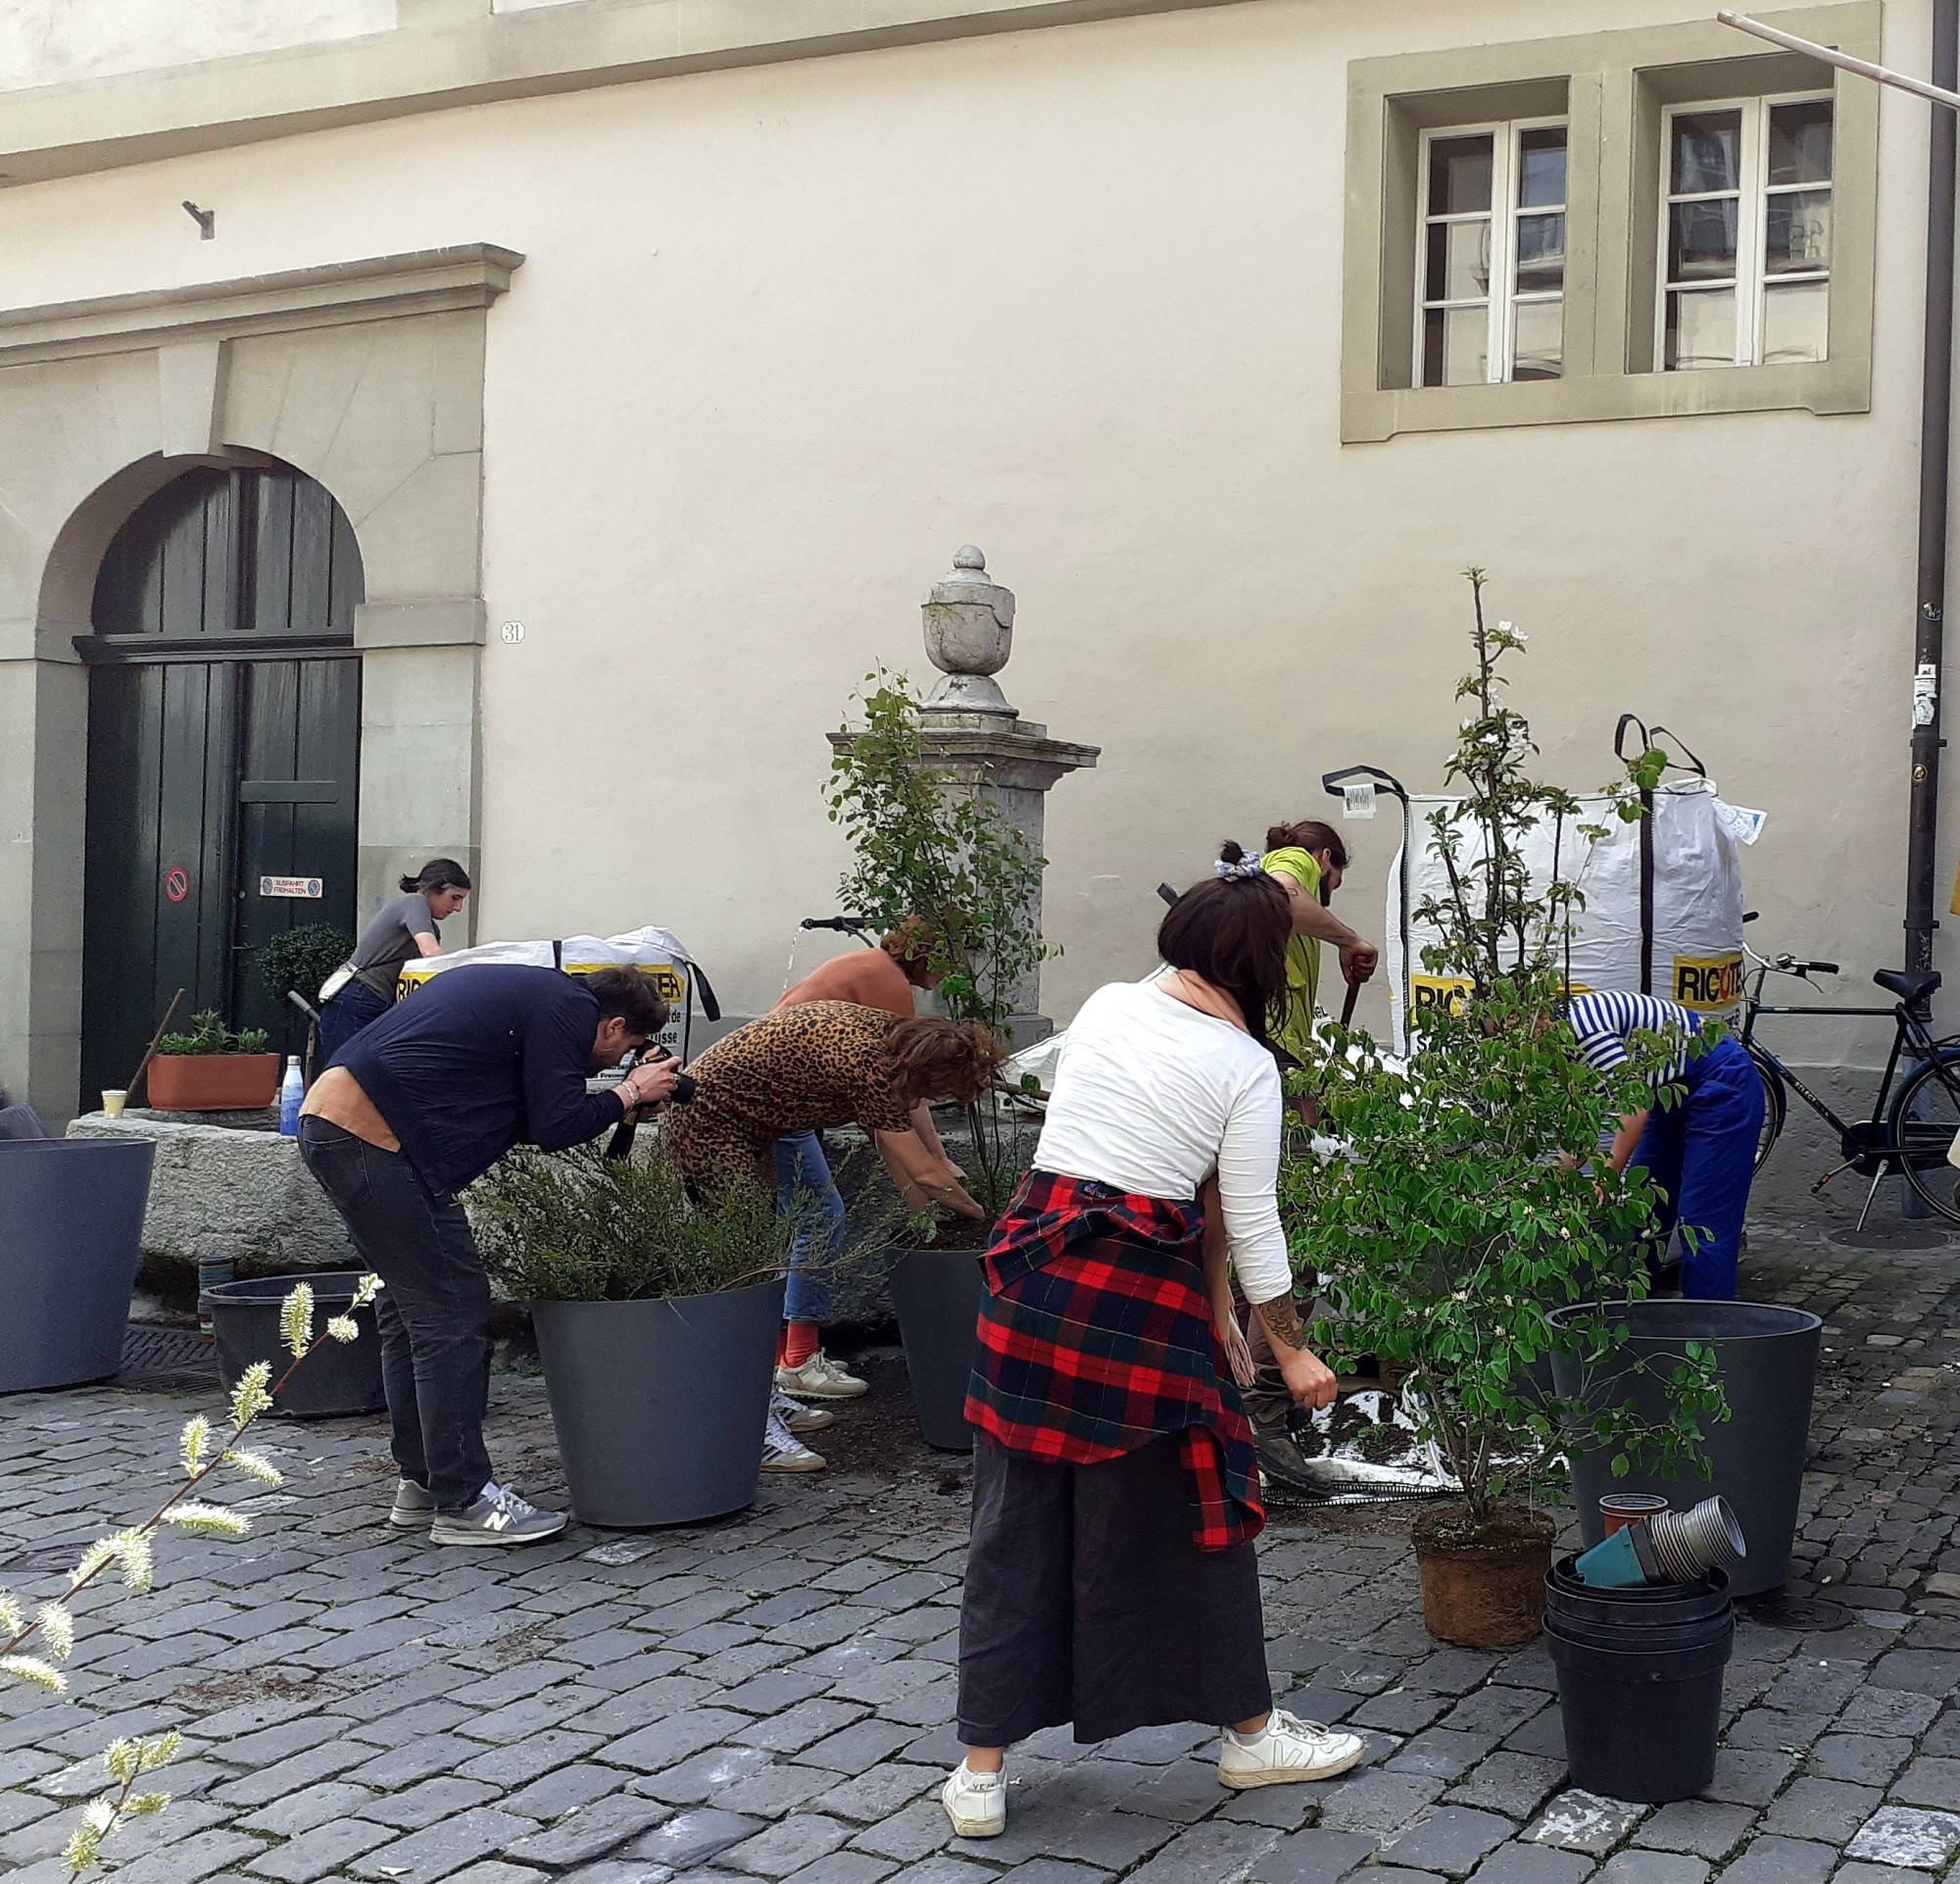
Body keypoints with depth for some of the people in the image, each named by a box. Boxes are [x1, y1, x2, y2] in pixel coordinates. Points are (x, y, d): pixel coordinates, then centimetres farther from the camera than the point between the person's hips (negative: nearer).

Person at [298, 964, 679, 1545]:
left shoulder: (529, 991, 24)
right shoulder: (568, 1008, -5)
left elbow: (523, 1118, 24)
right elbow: (555, 1127, -9)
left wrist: (613, 1104, 20)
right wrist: (628, 1095, 5)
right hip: (373, 1137, -11)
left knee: (409, 1309, 17)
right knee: (452, 1315, -6)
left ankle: (420, 1483, 24)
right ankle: (463, 1503, -2)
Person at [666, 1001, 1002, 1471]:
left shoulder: (882, 1030, 1)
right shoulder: (866, 1066, -27)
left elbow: (890, 1136, 12)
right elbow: (923, 1172, -18)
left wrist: (924, 1211, 12)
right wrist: (981, 1215, -3)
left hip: (748, 1128, 11)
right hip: (709, 1128, -11)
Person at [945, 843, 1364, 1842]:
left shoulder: (1104, 1007, 8)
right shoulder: (1247, 1067, -4)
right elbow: (1251, 1227, -3)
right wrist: (1294, 1355, 8)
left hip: (1033, 1268, 4)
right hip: (1142, 1298, -4)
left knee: (1017, 1525, 10)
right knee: (1191, 1515, 13)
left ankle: (981, 1772, 15)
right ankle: (1250, 1732, 30)